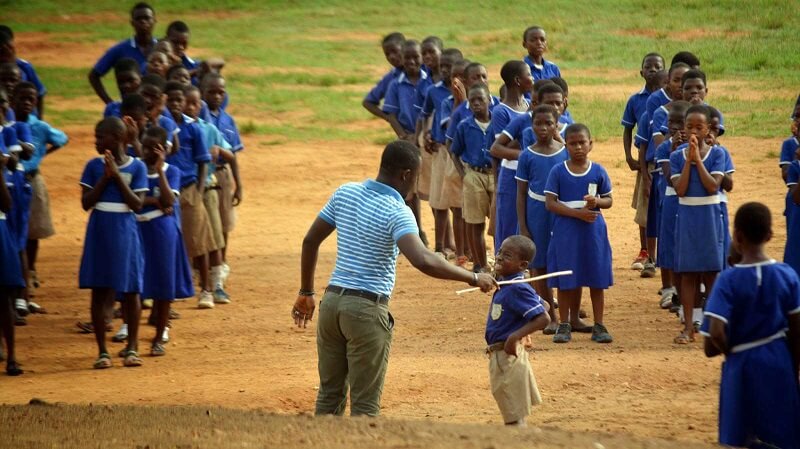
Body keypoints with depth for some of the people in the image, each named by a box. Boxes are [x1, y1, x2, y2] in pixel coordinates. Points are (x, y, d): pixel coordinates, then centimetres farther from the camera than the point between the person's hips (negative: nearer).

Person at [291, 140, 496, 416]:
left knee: (330, 395, 16)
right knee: (365, 404, 2)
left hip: (332, 301, 6)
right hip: (368, 310, -6)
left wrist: (306, 293, 21)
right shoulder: (396, 212, -15)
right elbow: (423, 261, -31)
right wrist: (473, 278, -21)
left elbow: (310, 241, 11)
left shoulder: (345, 193, 5)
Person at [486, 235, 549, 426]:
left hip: (508, 356, -10)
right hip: (499, 357, 10)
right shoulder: (506, 285, 8)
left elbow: (544, 318, -26)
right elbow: (543, 304, 18)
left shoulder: (517, 289, -19)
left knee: (514, 418, -5)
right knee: (515, 415, 19)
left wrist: (515, 336, -31)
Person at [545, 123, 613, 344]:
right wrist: (578, 212, -17)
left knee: (597, 280, 4)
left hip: (593, 231, 1)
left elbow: (608, 200, 8)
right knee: (566, 281, 2)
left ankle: (599, 326, 11)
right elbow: (550, 203, -7)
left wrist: (596, 202, -15)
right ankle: (564, 325, 12)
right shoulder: (558, 172, -2)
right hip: (566, 232, -1)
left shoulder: (598, 171, 3)